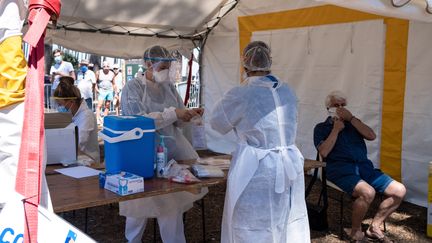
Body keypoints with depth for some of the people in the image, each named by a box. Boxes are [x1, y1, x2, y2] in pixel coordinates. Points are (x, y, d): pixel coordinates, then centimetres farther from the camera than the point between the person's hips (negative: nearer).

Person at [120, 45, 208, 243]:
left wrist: (189, 115, -8)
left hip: (171, 150, 5)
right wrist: (173, 113, -25)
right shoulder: (133, 88, -8)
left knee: (173, 201, 4)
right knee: (142, 203, 6)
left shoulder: (169, 86, 9)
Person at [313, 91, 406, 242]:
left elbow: (372, 136, 4)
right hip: (341, 169, -5)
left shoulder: (352, 122, 23)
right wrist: (336, 129, -2)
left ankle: (374, 227, 4)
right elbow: (323, 152, -7)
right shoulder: (321, 128, 10)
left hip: (364, 166, 6)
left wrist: (351, 118, -1)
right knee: (368, 192, -34)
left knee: (400, 190, -10)